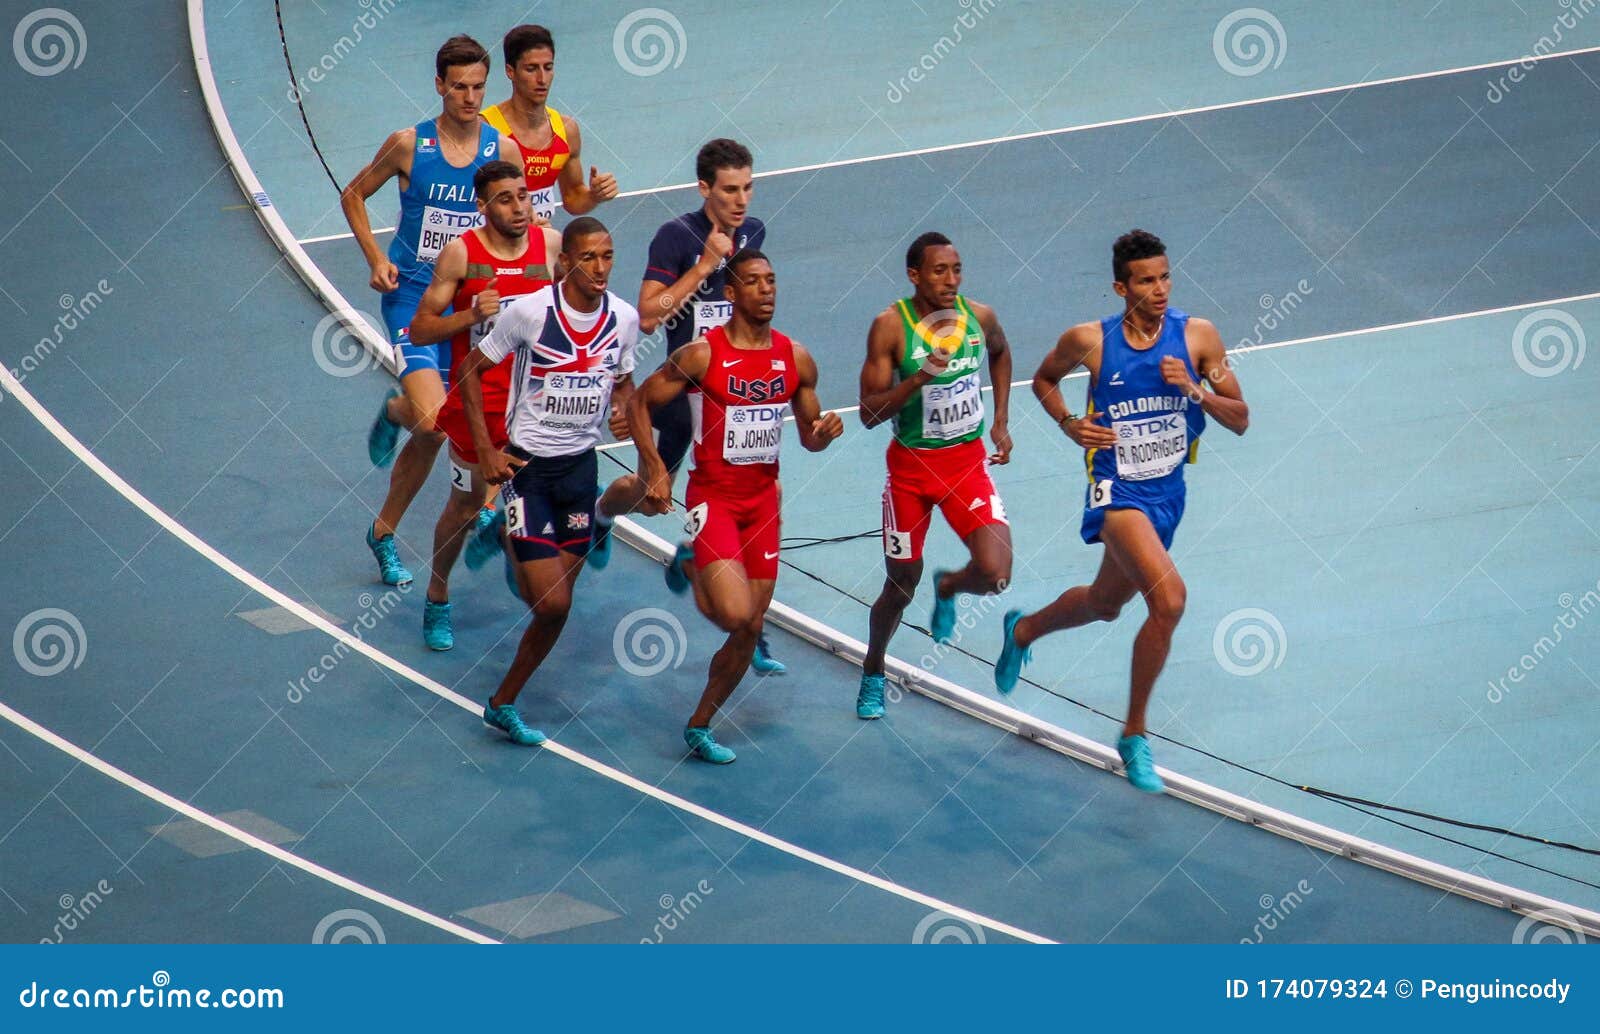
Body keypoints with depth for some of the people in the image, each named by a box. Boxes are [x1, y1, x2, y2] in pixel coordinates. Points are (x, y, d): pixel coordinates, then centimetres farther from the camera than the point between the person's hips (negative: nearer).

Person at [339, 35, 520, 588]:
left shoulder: (503, 149, -1)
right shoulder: (408, 144, -8)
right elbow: (353, 195, 6)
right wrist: (376, 260, -5)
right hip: (412, 297, -3)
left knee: (429, 435, 10)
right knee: (434, 421, -22)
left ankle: (384, 533, 29)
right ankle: (394, 410, 13)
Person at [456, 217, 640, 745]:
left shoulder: (624, 318, -2)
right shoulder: (530, 311, -15)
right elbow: (471, 370, -6)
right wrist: (486, 451, -10)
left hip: (581, 464, 5)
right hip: (527, 465, -5)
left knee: (557, 605, 7)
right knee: (551, 603, -14)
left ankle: (504, 704, 21)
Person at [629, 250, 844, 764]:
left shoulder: (796, 359, 2)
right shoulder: (701, 354, -12)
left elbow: (809, 436, 13)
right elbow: (639, 402, -3)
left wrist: (823, 432, -11)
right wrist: (656, 470, -12)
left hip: (763, 498, 5)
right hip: (713, 496, -5)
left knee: (750, 629, 7)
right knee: (736, 614, -23)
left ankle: (699, 726, 24)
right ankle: (699, 579, 12)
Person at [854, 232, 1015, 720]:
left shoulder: (979, 316, -6)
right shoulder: (891, 326, -16)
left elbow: (1000, 353, 19)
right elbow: (870, 413, -19)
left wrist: (1000, 421, 13)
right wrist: (920, 377, -33)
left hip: (968, 460, 2)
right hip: (911, 464, -2)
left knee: (994, 574, -16)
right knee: (901, 583, 9)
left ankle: (948, 588, 22)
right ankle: (873, 674, 36)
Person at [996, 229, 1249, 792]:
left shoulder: (1198, 336, -6)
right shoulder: (1089, 340, -11)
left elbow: (1240, 419, -2)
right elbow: (1044, 378, 11)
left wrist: (1194, 390, -19)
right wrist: (1069, 423, -6)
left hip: (1167, 493, 5)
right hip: (1117, 490, -5)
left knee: (1103, 604, 23)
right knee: (1169, 598, -25)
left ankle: (1023, 630, 55)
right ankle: (1135, 735, -11)